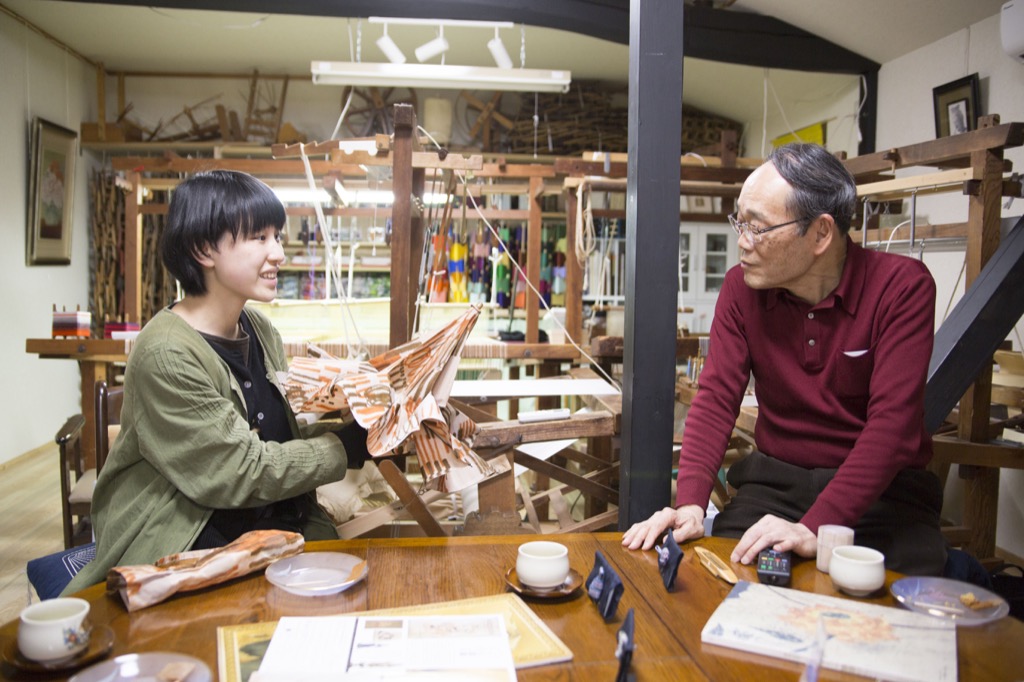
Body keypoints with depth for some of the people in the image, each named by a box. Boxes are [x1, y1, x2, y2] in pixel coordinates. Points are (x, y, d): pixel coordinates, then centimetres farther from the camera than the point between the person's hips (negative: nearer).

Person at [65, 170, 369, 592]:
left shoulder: (260, 332, 6)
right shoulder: (166, 355, -19)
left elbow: (292, 432, 6)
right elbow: (244, 473, -18)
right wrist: (352, 446, -14)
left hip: (277, 530, 7)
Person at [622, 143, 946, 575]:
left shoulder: (901, 286, -13)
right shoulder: (742, 287, -3)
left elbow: (892, 422, -21)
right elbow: (717, 398, -8)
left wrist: (815, 528, -31)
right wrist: (690, 504, -23)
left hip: (881, 489, -2)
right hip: (775, 480, 2)